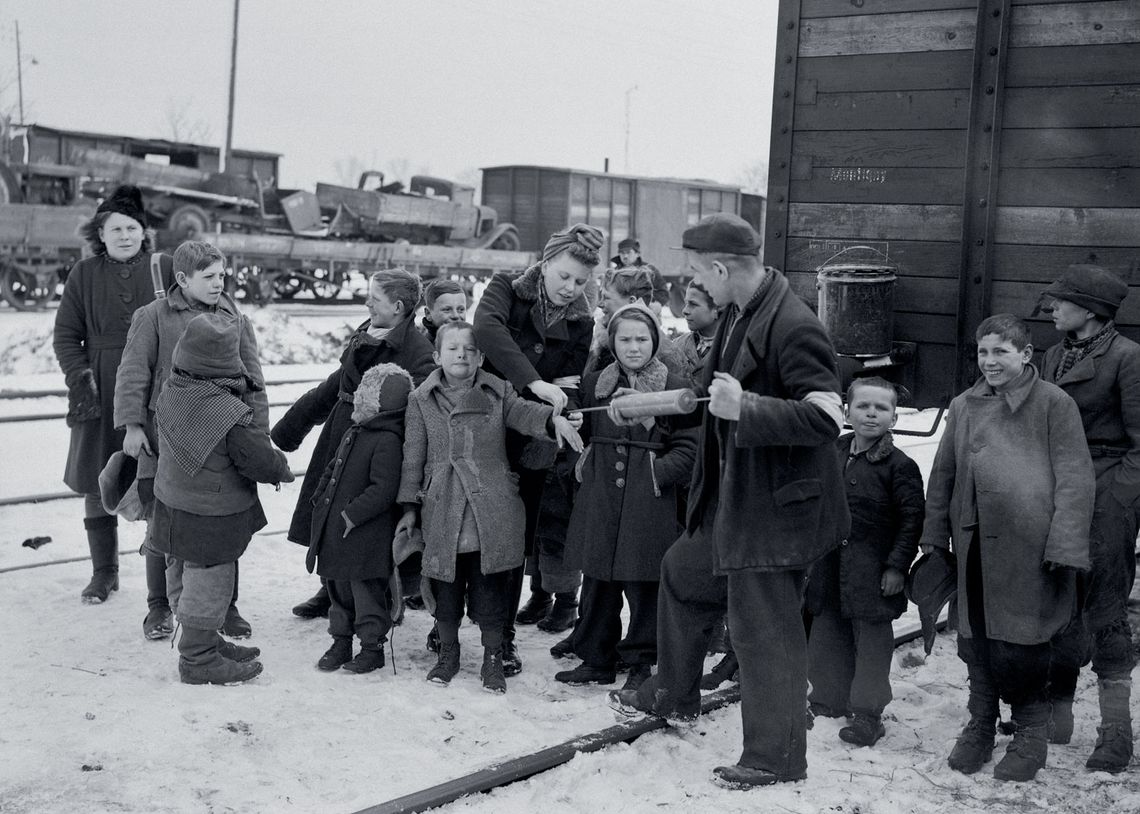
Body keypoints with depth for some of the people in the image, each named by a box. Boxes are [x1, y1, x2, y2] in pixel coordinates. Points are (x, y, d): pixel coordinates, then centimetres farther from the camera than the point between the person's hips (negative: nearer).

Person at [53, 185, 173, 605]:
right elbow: (65, 336, 8)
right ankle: (104, 573, 22)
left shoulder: (164, 269, 2)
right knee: (97, 487, 8)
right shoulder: (84, 275, 6)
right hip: (100, 396, 2)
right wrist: (81, 380, -6)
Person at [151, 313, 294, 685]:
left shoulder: (169, 392, -6)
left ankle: (202, 641, 38)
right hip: (211, 519, -8)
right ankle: (198, 659, 17)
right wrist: (282, 469, 0)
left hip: (173, 502, 8)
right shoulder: (231, 415, -29)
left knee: (183, 577, 20)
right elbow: (261, 461, -22)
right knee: (208, 584, 6)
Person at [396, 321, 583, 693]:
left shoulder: (497, 392, 6)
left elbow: (522, 411, -11)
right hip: (442, 512, 1)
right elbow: (413, 456, 8)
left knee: (491, 587, 3)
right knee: (445, 586, 10)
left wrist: (553, 418, -33)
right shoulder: (422, 400, 6)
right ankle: (448, 652, 29)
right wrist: (409, 506, 6)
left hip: (492, 511, -1)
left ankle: (493, 658, 18)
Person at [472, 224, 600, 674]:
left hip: (538, 440, 1)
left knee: (522, 530, 2)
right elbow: (487, 326, -26)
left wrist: (559, 416, -22)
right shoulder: (507, 288, -4)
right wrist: (533, 381, -36)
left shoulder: (581, 321, 3)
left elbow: (573, 384, 0)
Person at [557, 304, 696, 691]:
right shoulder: (594, 384, 9)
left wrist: (657, 474, -12)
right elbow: (580, 434, 19)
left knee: (643, 586, 2)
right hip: (599, 498, 4)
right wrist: (588, 464, 1)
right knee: (596, 582, 11)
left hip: (649, 502, -4)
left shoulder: (674, 387, -3)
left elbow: (687, 446, -3)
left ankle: (641, 662, 17)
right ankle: (596, 660, 24)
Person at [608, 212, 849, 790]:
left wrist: (746, 407, -35)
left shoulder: (793, 327, -24)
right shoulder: (737, 315, 6)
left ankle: (776, 756, 16)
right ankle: (673, 695, 44)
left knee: (762, 625, -1)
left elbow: (826, 418, -29)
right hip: (732, 499, 10)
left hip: (776, 505, -10)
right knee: (682, 574, 24)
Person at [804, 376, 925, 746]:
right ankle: (828, 699, 30)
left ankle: (867, 712, 12)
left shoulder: (899, 466, -11)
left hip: (873, 573, -6)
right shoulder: (833, 453, 6)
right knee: (826, 635, 15)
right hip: (829, 568, 6)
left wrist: (898, 566, -13)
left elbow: (912, 519, -10)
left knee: (871, 641, 3)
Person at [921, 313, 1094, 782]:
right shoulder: (964, 406, 14)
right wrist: (935, 534, 16)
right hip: (974, 545, 5)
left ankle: (1031, 734, 20)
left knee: (1020, 644, 1)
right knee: (975, 638, 12)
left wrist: (1065, 544, -11)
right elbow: (943, 474, 19)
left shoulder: (1053, 404, -3)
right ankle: (980, 724, 30)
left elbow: (1074, 478, -6)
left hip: (1028, 547, -5)